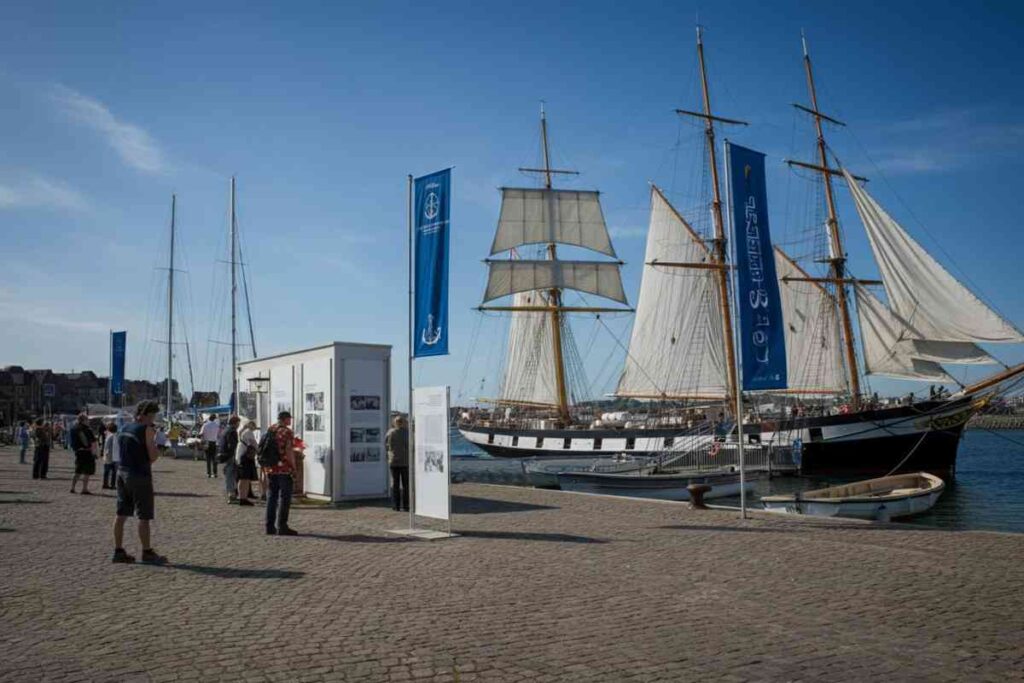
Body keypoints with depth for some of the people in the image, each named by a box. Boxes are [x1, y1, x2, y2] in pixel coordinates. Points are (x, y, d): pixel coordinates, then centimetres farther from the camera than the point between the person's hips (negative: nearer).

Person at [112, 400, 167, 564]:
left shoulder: (125, 429, 12)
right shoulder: (147, 429, -11)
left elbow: (124, 452, 17)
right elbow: (152, 456, -15)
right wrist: (158, 449, 5)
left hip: (122, 472, 8)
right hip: (139, 475, -8)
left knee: (121, 514, 11)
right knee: (144, 516, -1)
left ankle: (118, 551, 16)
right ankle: (147, 553, 4)